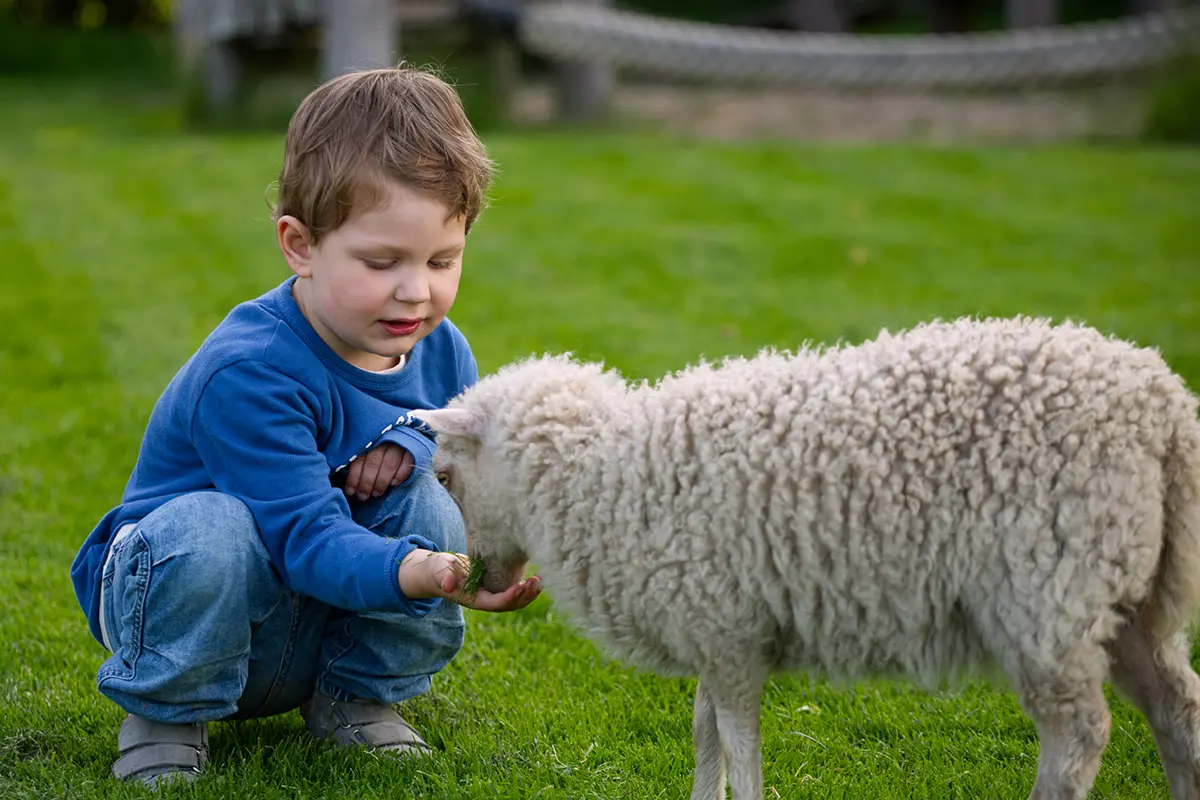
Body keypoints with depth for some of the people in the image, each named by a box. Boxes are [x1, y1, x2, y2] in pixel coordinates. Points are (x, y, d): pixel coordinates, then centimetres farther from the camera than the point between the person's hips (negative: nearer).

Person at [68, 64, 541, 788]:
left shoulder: (442, 353, -6)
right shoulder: (248, 373, -29)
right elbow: (308, 542, -35)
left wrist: (413, 444, -17)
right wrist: (421, 574, -56)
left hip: (331, 630, 5)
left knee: (430, 502, -20)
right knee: (210, 526, -38)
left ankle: (356, 695, 3)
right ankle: (165, 712, -8)